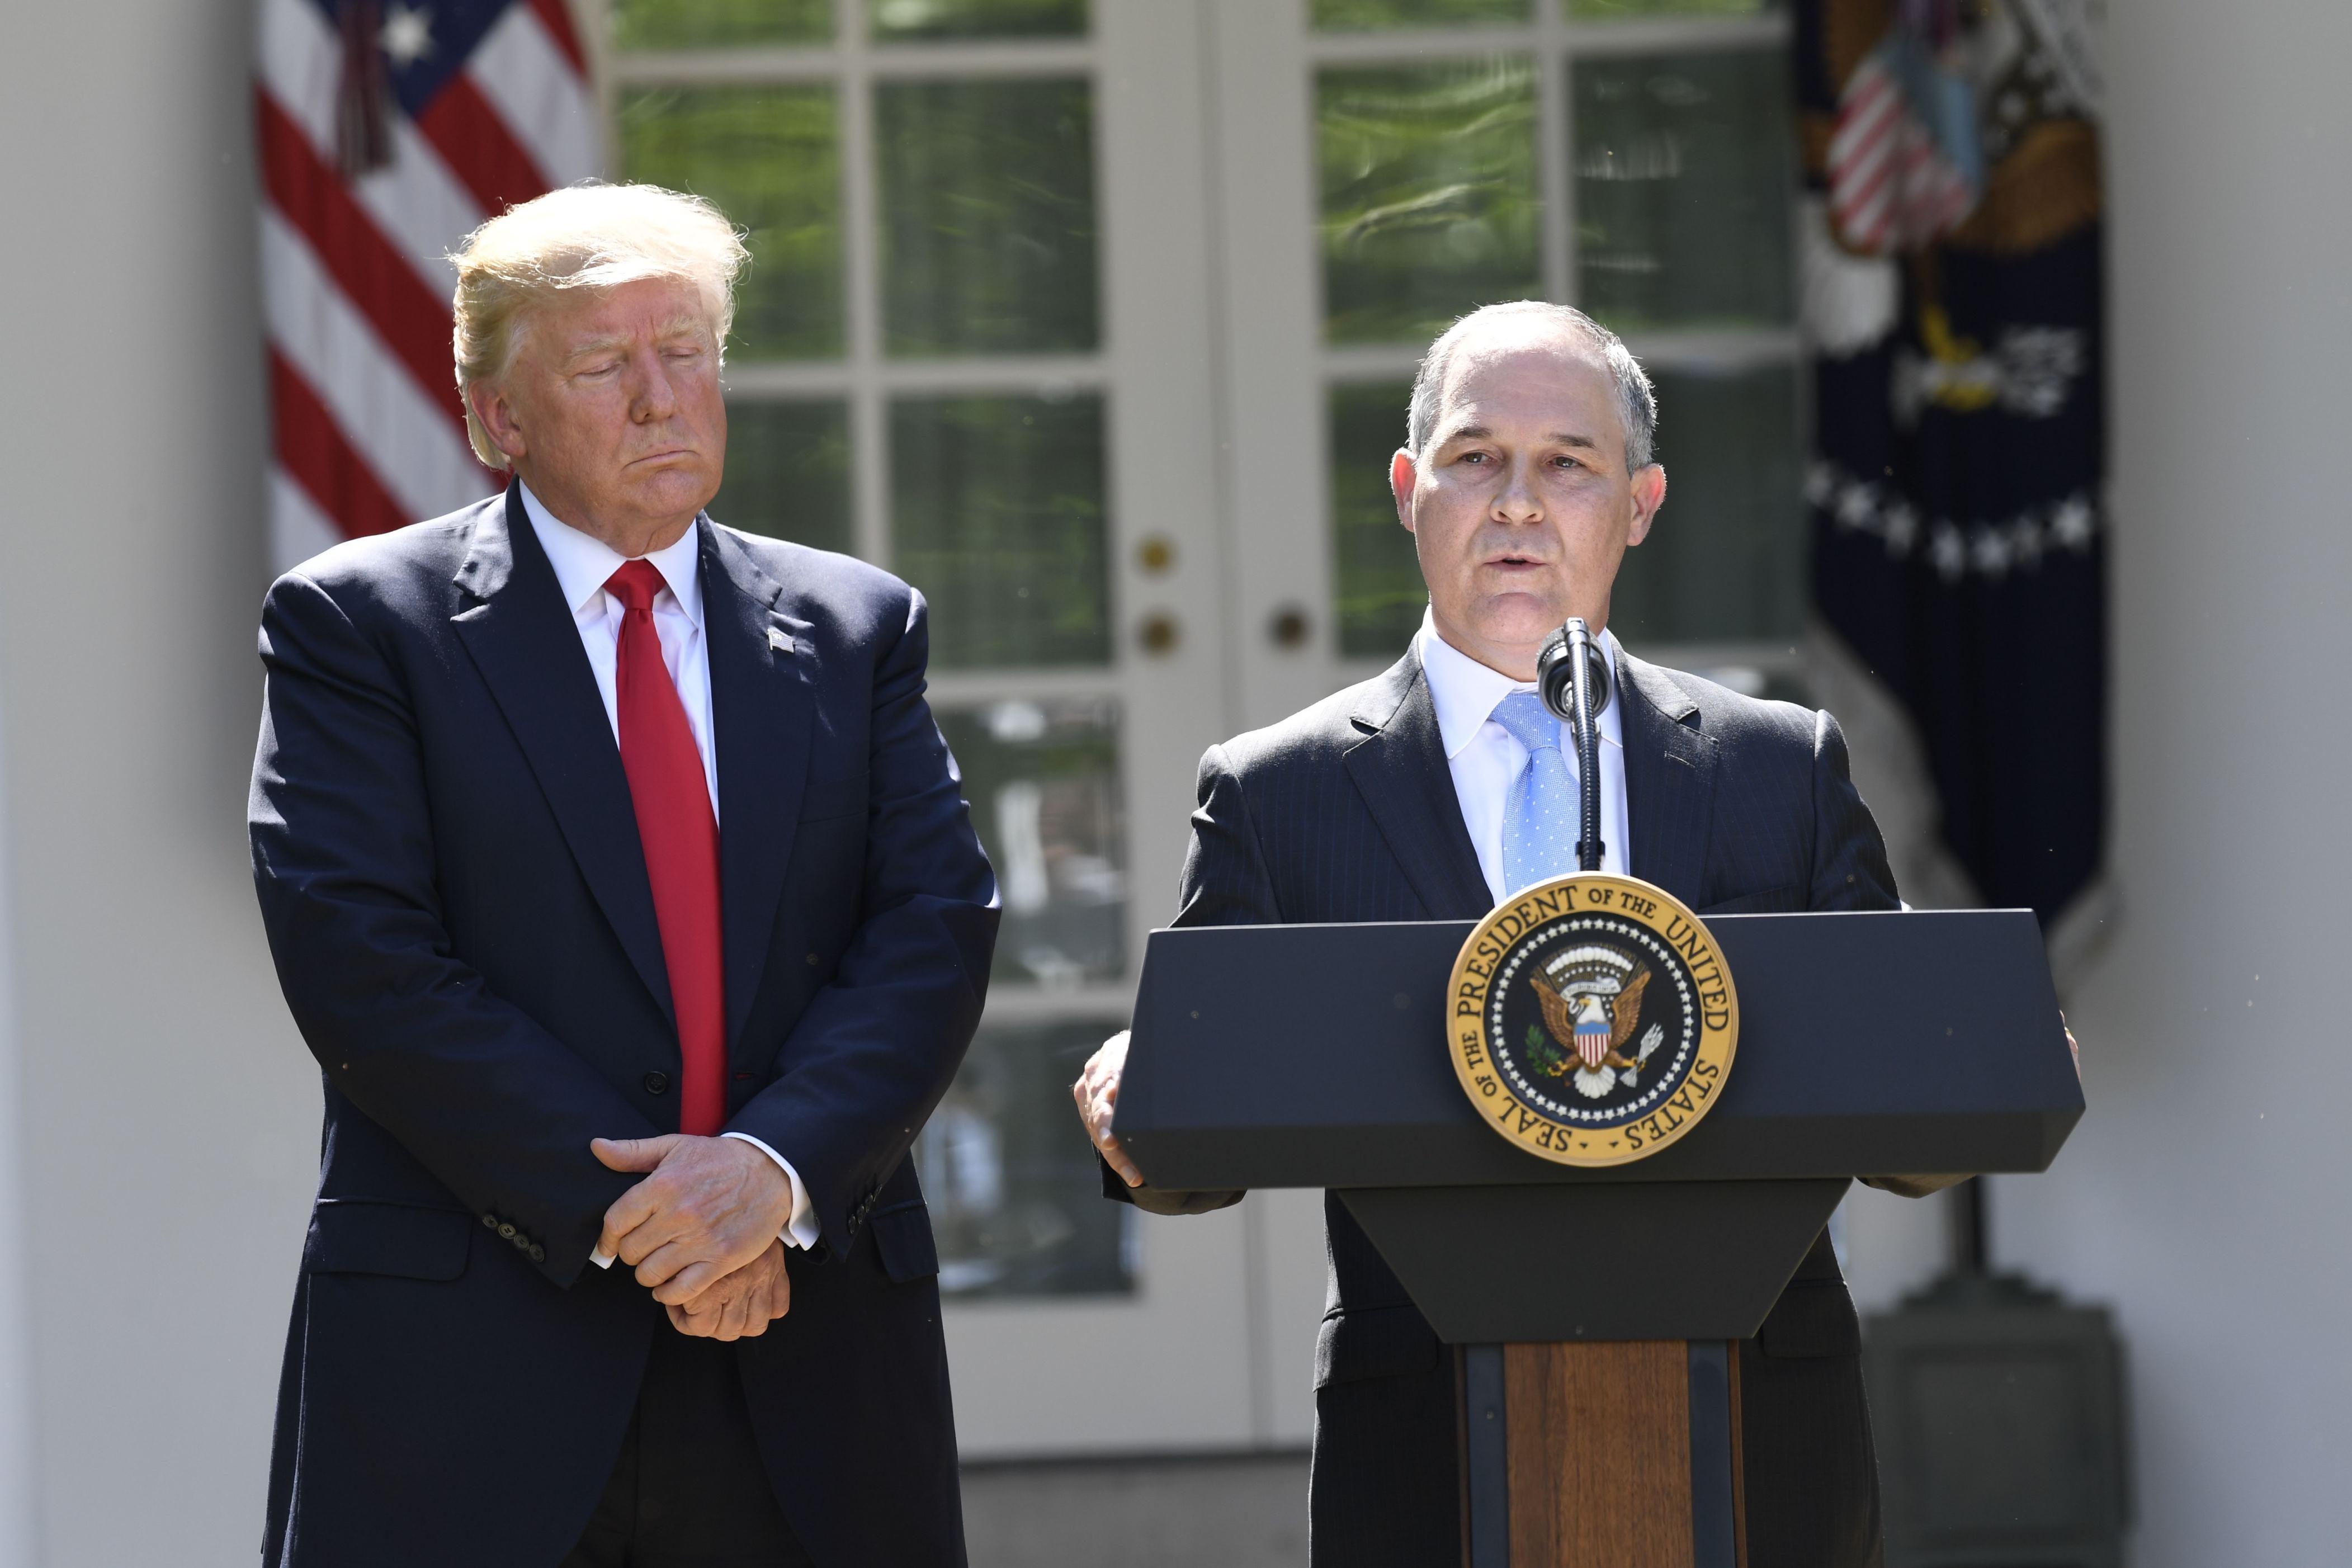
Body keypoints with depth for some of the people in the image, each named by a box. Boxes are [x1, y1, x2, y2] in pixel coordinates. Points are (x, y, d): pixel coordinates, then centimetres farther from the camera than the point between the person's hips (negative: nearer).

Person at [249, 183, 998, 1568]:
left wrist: (777, 1164, -14)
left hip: (809, 1356, 3)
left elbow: (937, 931, 3)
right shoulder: (358, 623, 3)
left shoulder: (860, 627, 14)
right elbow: (361, 961, -7)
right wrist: (621, 1207, -15)